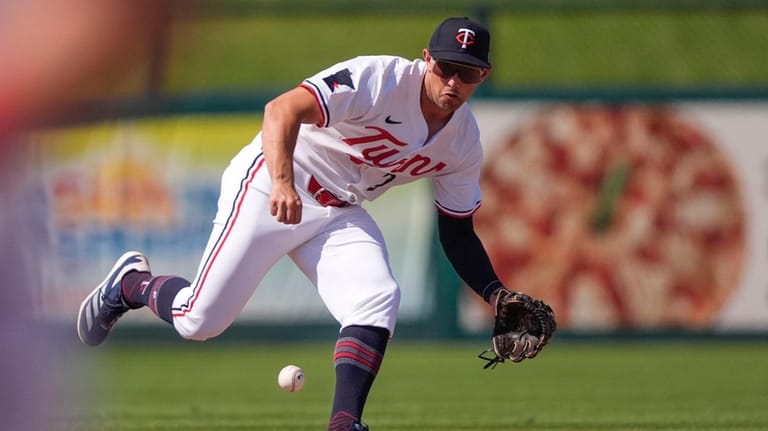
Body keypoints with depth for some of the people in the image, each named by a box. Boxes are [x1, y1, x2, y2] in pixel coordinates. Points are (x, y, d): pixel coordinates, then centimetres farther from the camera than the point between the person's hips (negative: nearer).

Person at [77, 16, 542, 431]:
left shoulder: (464, 143, -3)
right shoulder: (380, 79, -25)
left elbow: (457, 234, 9)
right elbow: (283, 109, -36)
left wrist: (498, 295, -6)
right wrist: (282, 182, -52)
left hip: (341, 214, 6)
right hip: (272, 187, -6)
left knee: (378, 300, -22)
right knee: (198, 322, -5)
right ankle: (132, 283, 26)